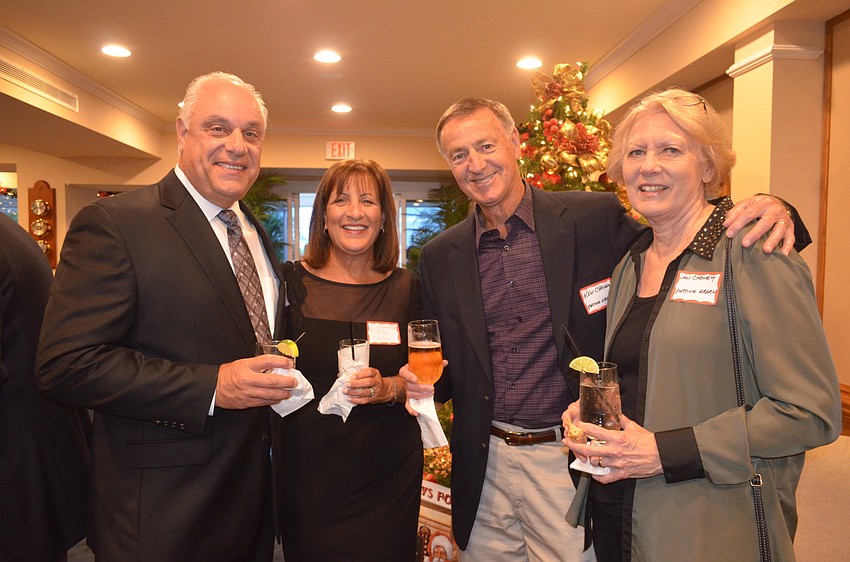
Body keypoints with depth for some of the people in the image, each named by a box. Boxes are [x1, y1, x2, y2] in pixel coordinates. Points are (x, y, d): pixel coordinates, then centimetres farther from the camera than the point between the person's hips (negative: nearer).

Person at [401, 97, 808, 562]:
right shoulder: (440, 257, 2)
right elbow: (445, 362, 10)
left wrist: (766, 214, -20)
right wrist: (423, 381, -12)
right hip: (484, 465, 3)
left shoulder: (593, 218, -7)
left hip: (569, 461, -2)